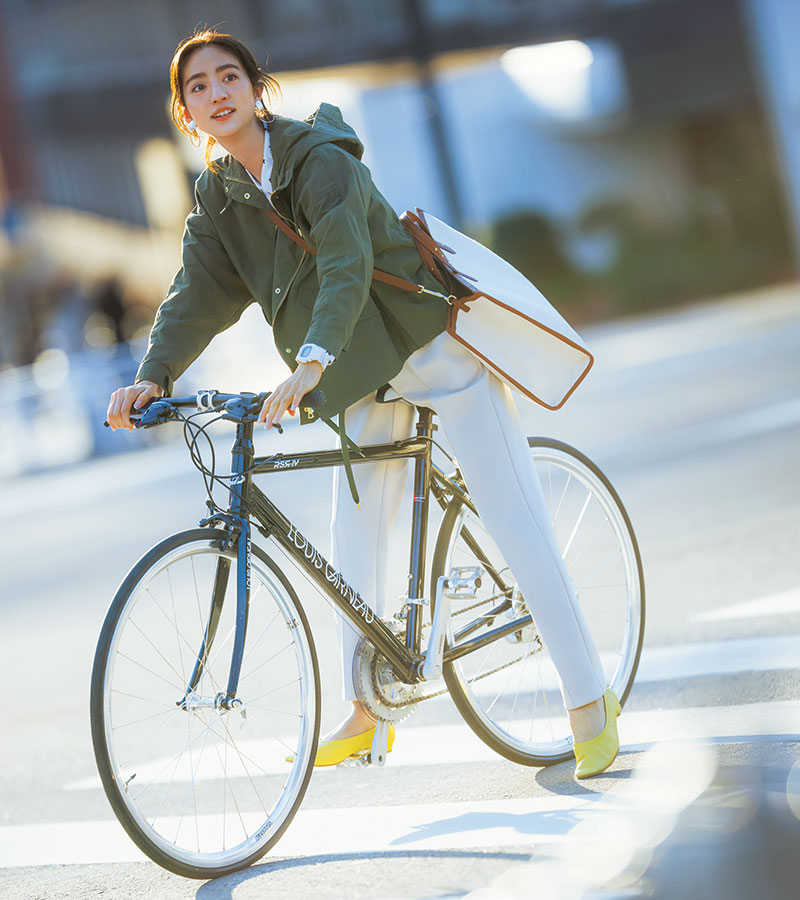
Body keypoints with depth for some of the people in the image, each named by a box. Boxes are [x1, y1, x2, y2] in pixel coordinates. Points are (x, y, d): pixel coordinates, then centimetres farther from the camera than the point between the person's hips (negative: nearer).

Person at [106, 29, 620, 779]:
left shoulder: (321, 159, -21)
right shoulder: (218, 197, 1)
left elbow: (346, 268, -35)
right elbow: (196, 296, -7)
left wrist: (312, 363, -51)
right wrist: (151, 378, -24)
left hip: (434, 345, -7)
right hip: (365, 376, 7)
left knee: (517, 526, -6)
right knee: (352, 533, 7)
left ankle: (589, 701, 0)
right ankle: (366, 710, 21)